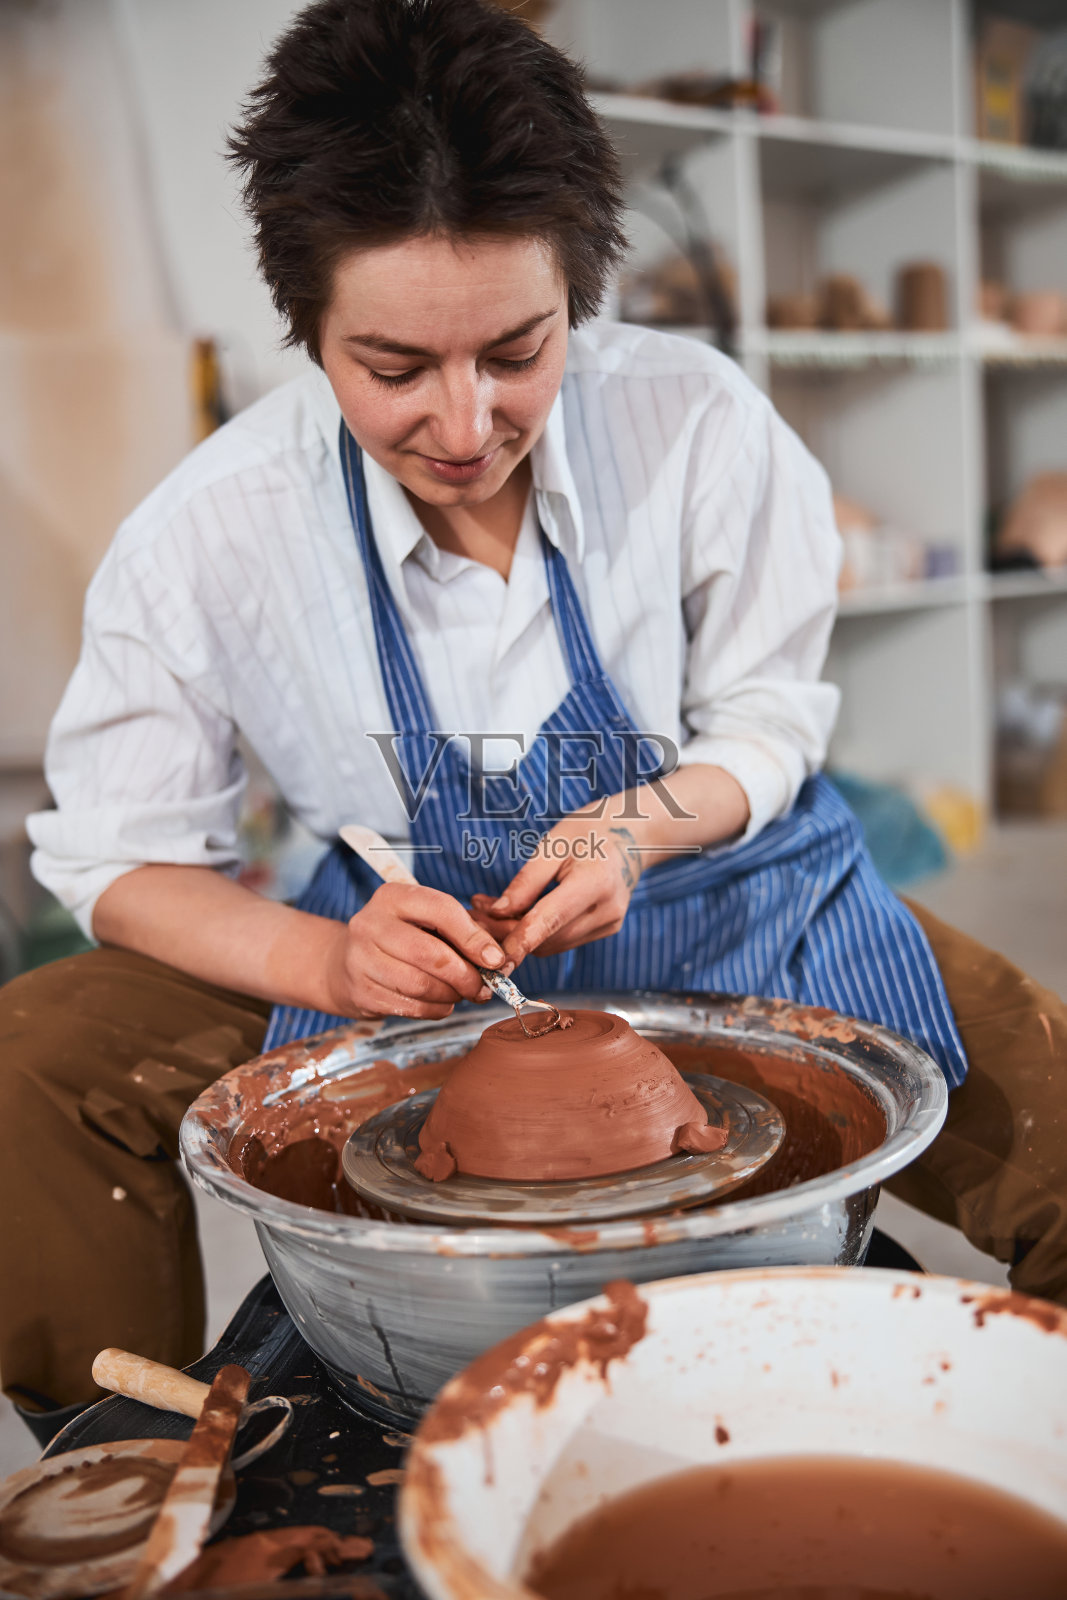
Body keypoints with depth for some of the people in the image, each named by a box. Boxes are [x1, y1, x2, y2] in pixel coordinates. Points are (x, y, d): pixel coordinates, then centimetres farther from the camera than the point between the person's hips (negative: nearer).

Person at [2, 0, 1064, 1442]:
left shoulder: (702, 425, -15)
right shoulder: (204, 536, -15)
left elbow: (769, 716, -3)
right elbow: (116, 852, -7)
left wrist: (643, 822, -25)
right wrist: (323, 961, -25)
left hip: (730, 909, 1)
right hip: (418, 946, 1)